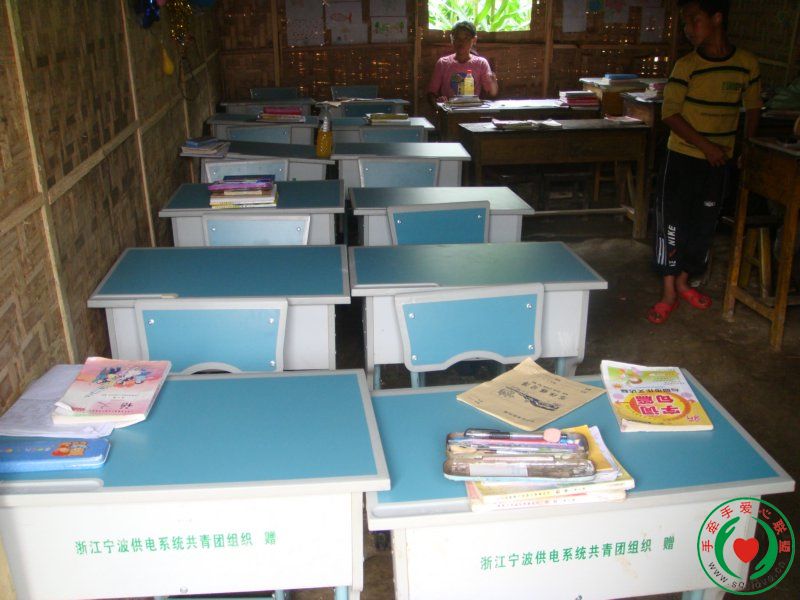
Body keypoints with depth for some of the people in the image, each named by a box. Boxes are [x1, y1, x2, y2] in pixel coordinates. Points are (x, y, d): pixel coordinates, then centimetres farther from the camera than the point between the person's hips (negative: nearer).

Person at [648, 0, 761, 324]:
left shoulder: (747, 63, -2)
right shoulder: (686, 66, -9)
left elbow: (752, 109, 11)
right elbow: (670, 114, -13)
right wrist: (705, 145, -19)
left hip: (720, 161, 3)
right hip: (683, 156, -3)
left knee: (704, 224, 11)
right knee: (672, 222, -2)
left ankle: (683, 282, 28)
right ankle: (668, 292, 8)